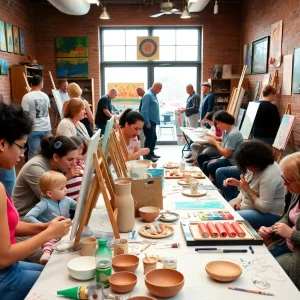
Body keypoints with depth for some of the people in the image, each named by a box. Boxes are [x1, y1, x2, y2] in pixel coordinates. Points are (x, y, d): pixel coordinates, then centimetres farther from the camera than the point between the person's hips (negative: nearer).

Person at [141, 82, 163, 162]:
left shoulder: (153, 95, 13)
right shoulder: (148, 95, -16)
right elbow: (144, 110, -21)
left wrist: (156, 120, 21)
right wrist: (147, 122, -22)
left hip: (153, 121, 10)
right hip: (149, 122, -10)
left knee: (154, 138, 16)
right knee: (149, 138, -4)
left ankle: (151, 153, 27)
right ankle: (147, 156, 5)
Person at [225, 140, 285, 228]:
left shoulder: (269, 176, -30)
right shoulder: (256, 166, -4)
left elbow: (264, 208, -28)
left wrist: (248, 190, -24)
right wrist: (238, 199, -4)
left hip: (268, 214, -9)